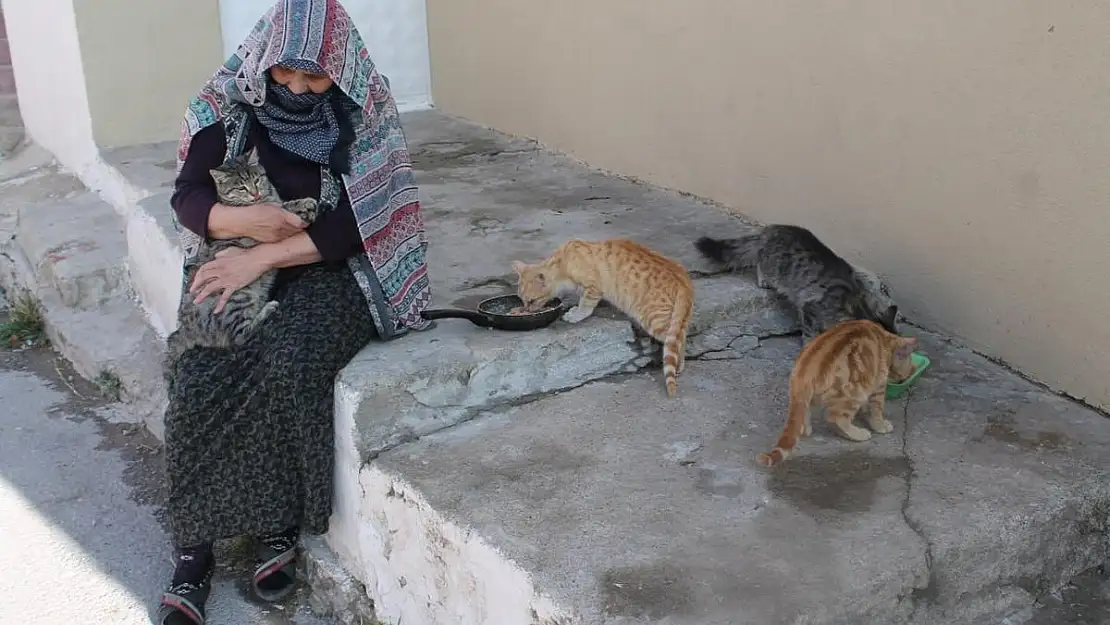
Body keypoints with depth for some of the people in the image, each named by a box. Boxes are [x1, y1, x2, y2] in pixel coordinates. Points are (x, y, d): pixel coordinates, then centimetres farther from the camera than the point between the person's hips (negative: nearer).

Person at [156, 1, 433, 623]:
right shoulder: (230, 107, -1)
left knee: (288, 369, -32)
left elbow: (357, 222, -14)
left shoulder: (365, 113, -9)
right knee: (198, 380, -23)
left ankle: (280, 527, -12)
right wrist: (240, 219, -22)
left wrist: (262, 257, -21)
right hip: (242, 266, 3)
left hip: (333, 268, -3)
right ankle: (193, 549, -11)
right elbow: (188, 196, 1)